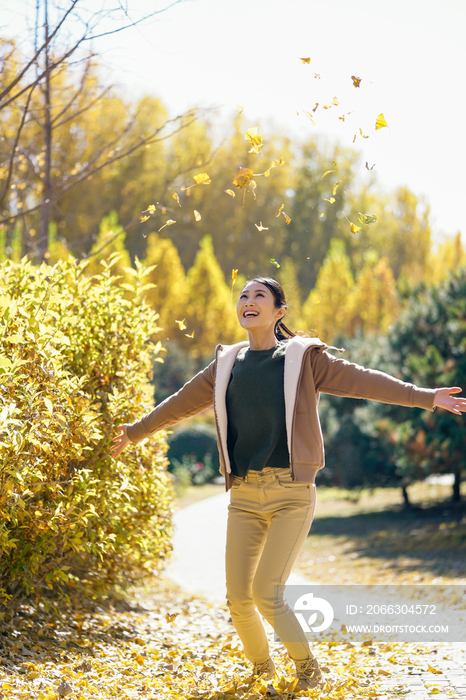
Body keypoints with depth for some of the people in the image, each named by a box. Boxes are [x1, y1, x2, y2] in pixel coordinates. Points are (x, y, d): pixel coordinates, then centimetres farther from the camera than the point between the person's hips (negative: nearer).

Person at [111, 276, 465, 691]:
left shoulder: (304, 359, 2)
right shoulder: (225, 365, 13)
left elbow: (363, 381, -4)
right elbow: (181, 404, 25)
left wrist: (424, 397, -13)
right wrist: (136, 432, 35)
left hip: (292, 495, -4)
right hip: (244, 496, 4)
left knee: (267, 594, -12)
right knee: (238, 597, 2)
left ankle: (308, 668, 12)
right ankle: (261, 667, 29)